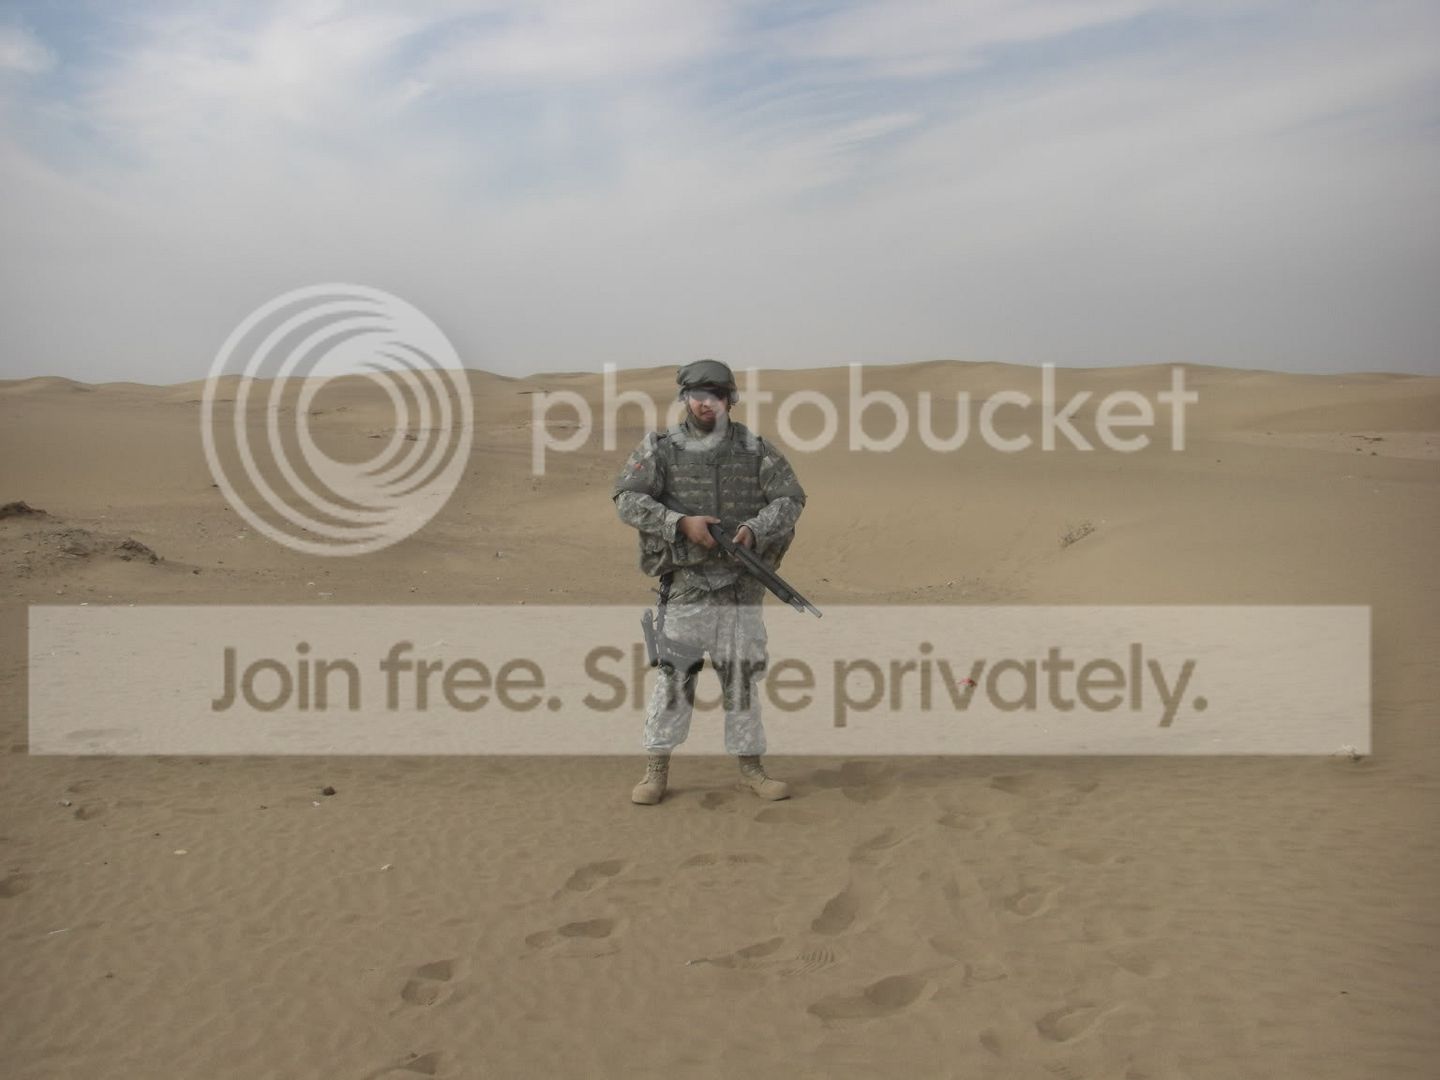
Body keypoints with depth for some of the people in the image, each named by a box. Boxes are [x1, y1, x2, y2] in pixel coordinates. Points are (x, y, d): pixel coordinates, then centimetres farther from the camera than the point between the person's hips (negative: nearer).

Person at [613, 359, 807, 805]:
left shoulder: (754, 448, 2)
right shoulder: (660, 447, -1)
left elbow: (790, 497, 1)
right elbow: (627, 499, -7)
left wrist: (755, 529, -17)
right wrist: (681, 523, -19)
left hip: (742, 585, 2)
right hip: (686, 583, -1)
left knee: (742, 675, 9)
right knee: (673, 673, 2)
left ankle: (750, 767, 22)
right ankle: (656, 768, 15)